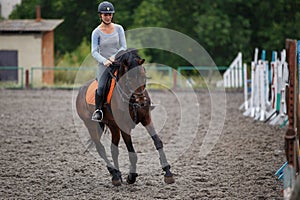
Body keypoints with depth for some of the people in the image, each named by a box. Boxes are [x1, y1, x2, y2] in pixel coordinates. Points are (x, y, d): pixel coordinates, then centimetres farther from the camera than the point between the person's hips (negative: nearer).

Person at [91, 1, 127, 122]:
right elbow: (94, 52, -7)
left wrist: (114, 57, -14)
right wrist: (104, 61, -23)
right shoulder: (97, 32, -1)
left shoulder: (118, 28, 5)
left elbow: (123, 47, 2)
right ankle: (98, 110, 0)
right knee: (101, 87, -20)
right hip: (104, 64, -2)